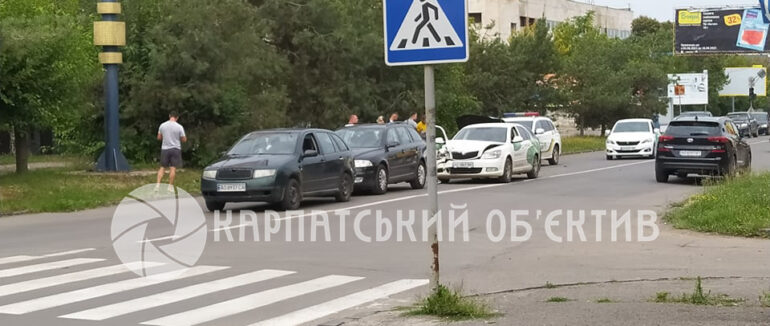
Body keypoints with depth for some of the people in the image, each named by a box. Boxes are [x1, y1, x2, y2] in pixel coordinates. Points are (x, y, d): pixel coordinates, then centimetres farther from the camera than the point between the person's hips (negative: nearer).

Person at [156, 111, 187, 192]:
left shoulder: (162, 125, -1)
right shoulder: (179, 127, -10)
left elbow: (159, 137, 9)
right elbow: (184, 140, -5)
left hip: (165, 149, 3)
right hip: (175, 149, -3)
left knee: (162, 167, 10)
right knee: (173, 168, 1)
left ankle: (158, 184, 0)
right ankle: (170, 186, 2)